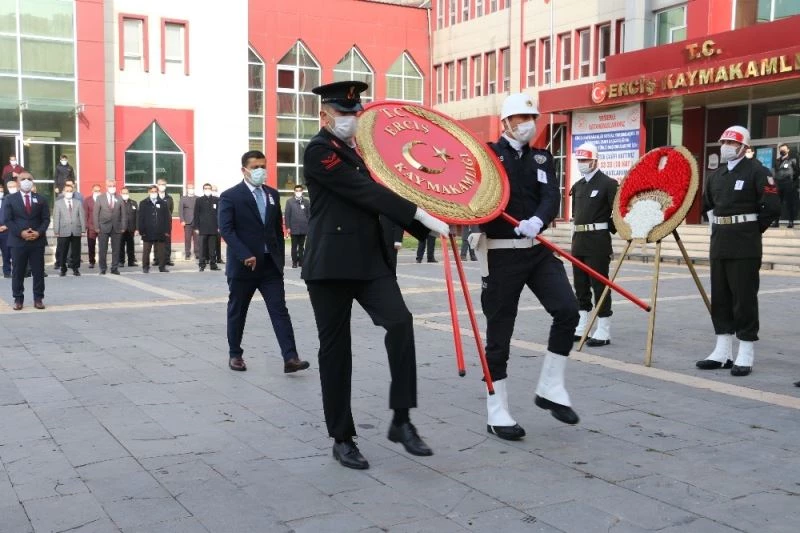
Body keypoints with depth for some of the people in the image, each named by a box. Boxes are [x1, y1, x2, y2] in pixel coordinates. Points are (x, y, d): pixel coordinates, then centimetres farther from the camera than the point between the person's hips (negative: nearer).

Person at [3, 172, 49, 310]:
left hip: (37, 241, 1)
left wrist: (39, 232, -12)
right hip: (18, 241, -1)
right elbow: (7, 220, -1)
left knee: (38, 272, 3)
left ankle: (38, 299, 10)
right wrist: (21, 232, -14)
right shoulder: (11, 199, 5)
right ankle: (18, 299, 9)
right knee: (17, 272, 2)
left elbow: (46, 219, 5)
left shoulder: (41, 199, 10)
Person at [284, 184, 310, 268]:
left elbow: (309, 214, 6)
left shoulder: (306, 201, 6)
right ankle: (294, 262, 9)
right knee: (294, 246, 3)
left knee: (302, 246, 8)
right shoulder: (289, 201, 2)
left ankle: (301, 261, 14)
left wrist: (309, 226, 1)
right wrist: (288, 227, -6)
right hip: (294, 228, -1)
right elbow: (287, 215, 0)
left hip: (304, 228, 1)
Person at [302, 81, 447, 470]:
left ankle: (401, 421, -6)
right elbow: (368, 192, -16)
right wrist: (421, 215, -17)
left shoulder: (356, 151, 18)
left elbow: (374, 200, 17)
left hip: (370, 259, 6)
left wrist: (427, 228, 8)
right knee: (335, 348, 1)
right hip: (332, 263, -6)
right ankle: (342, 438, 14)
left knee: (400, 322, -15)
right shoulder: (318, 151, -7)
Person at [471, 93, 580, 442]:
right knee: (499, 333, 1)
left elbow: (551, 198, -5)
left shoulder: (542, 158, 12)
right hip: (501, 253, -4)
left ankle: (550, 389, 9)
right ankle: (497, 413, 13)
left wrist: (537, 221, -25)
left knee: (567, 311, -10)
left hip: (539, 249, 4)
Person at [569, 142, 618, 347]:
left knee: (599, 284, -5)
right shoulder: (578, 186, 15)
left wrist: (609, 229, -4)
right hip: (579, 239, 8)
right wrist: (578, 230, 15)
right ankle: (581, 328, 20)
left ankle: (603, 332, 0)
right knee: (580, 284, 11)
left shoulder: (608, 183, -8)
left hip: (598, 240, -8)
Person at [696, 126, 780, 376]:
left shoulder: (756, 172, -7)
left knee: (744, 298, -4)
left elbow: (772, 207, -13)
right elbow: (705, 204, 22)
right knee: (719, 298, 10)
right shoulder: (715, 175, 14)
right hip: (719, 245, 7)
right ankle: (722, 352, 18)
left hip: (744, 247, -7)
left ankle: (745, 356, 2)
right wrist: (717, 226, 10)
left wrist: (753, 230, -5)